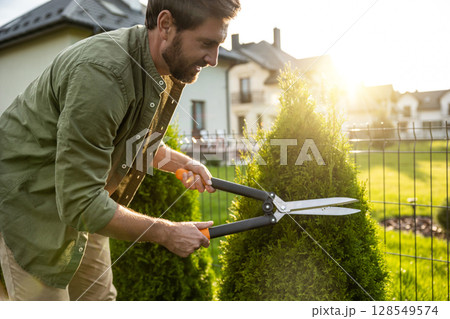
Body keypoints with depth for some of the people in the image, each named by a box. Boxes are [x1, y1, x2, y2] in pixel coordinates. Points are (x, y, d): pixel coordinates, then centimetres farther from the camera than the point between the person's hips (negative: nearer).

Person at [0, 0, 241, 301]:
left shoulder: (167, 68, -7)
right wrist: (166, 233, -24)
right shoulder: (101, 73, -35)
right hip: (27, 197, -7)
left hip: (81, 199, 8)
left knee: (100, 297, 15)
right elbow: (79, 202, -32)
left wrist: (181, 162, -8)